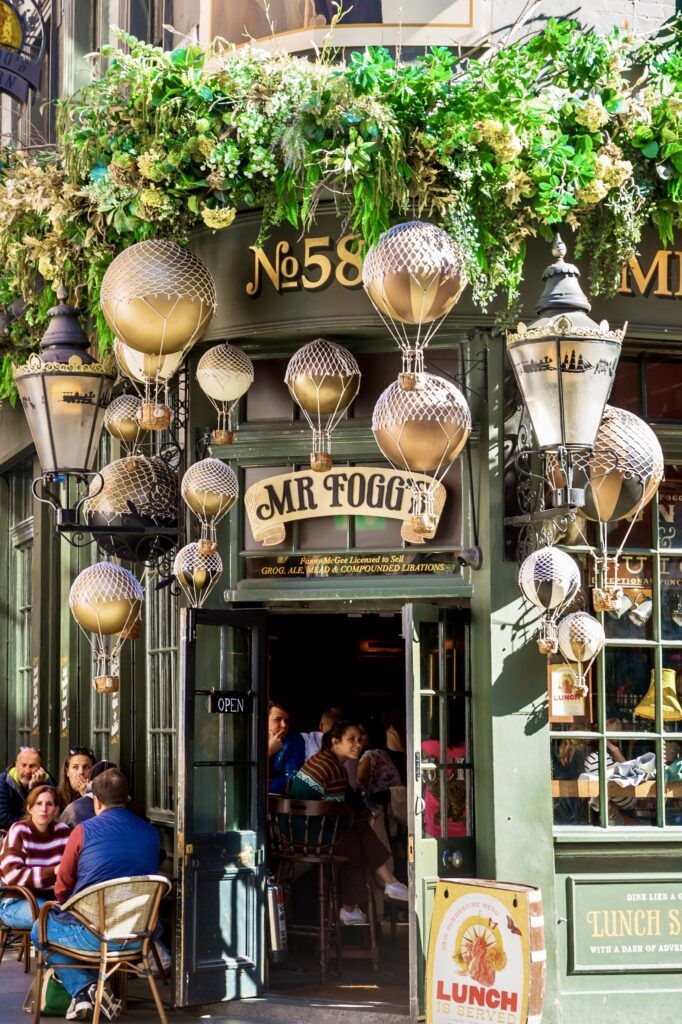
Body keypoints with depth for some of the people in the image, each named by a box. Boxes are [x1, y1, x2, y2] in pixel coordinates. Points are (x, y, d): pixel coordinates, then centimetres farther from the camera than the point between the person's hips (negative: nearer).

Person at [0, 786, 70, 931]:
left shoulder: (63, 831, 6)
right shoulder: (18, 831, -8)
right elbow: (13, 875, -19)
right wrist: (54, 871, -28)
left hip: (49, 898, 4)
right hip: (15, 901, -4)